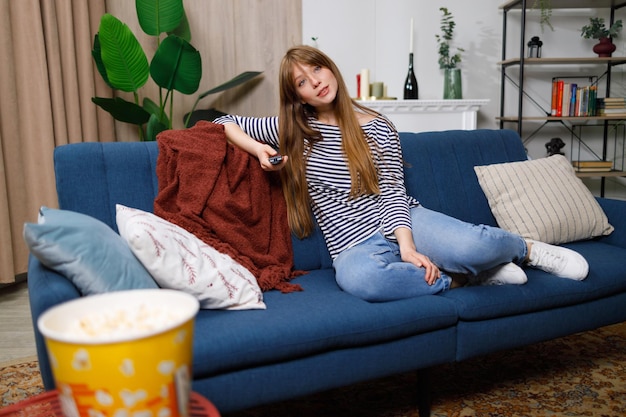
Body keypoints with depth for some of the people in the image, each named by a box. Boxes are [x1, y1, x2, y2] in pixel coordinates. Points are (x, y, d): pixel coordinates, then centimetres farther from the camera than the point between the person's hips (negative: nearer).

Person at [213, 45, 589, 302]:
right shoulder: (291, 131, 9)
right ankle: (457, 277, -15)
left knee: (471, 244, -30)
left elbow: (392, 192, -2)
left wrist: (406, 245, -19)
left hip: (402, 221, 1)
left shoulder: (376, 127, 5)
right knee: (358, 278, -39)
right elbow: (223, 122, 15)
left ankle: (526, 249, 7)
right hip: (355, 244, 0)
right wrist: (258, 148, -5)